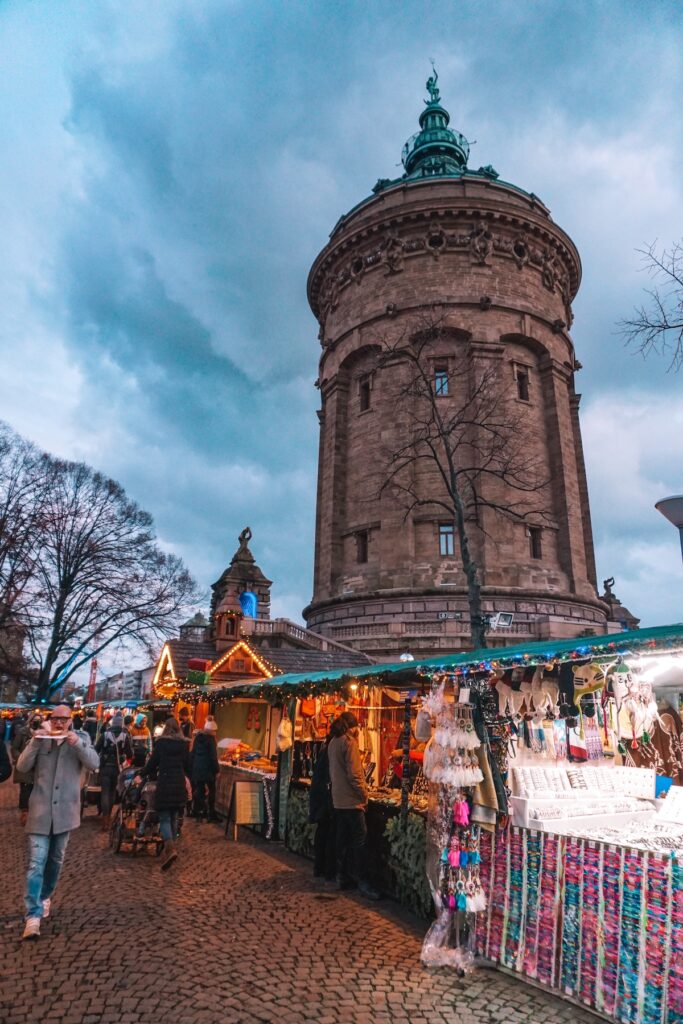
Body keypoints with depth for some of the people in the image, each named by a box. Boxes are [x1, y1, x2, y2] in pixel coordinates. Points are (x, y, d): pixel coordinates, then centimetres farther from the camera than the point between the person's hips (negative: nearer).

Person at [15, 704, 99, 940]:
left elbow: (93, 764, -12)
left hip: (65, 811, 1)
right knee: (36, 863, -7)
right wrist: (35, 742, -20)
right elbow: (22, 766, -5)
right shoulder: (40, 738, 3)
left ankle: (45, 896, 37)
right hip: (40, 811, -1)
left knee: (56, 860, 16)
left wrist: (77, 743, -26)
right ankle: (33, 915, -4)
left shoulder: (81, 738, 0)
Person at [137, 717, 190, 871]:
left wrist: (141, 775, 14)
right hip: (179, 783, 4)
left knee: (164, 818, -2)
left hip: (164, 782, -3)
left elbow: (153, 762, -2)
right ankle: (171, 845, 21)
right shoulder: (184, 743, 5)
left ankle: (170, 848, -19)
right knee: (174, 817, 17)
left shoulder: (161, 742, -4)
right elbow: (187, 765, 10)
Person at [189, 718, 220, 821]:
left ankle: (196, 811, 18)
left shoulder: (198, 737, 8)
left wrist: (191, 767, 18)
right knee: (211, 791, 2)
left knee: (199, 789, 15)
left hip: (196, 768, 6)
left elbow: (192, 753, 12)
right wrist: (216, 769, -8)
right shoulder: (210, 739, -12)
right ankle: (212, 814, 1)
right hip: (207, 769, -6)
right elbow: (213, 756, -14)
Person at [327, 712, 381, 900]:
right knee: (360, 840, -3)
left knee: (343, 839, 14)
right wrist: (364, 794, -10)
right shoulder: (349, 741, -16)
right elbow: (354, 773, -19)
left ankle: (342, 877, 21)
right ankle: (363, 882, -2)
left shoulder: (333, 742, 10)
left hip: (338, 799, 9)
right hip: (351, 800, -8)